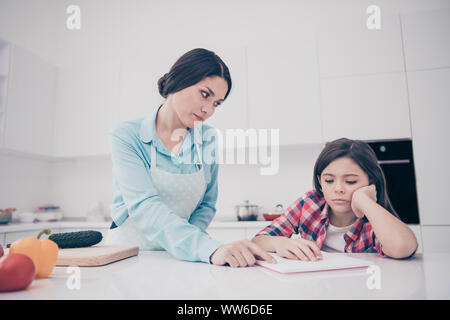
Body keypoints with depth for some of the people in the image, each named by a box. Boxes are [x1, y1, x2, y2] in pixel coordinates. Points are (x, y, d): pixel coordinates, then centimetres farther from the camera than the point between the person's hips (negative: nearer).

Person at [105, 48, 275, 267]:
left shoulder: (209, 141, -1)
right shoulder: (126, 135, -12)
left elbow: (206, 205, 7)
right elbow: (144, 206, -24)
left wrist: (187, 246, -11)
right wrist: (211, 249, -36)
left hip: (179, 257, 2)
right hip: (126, 253, -1)